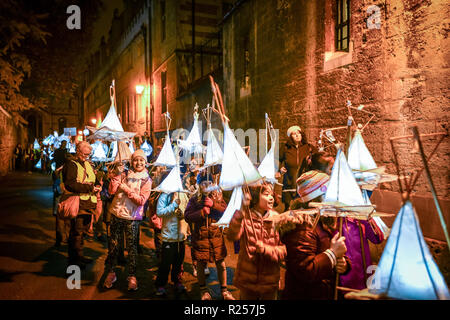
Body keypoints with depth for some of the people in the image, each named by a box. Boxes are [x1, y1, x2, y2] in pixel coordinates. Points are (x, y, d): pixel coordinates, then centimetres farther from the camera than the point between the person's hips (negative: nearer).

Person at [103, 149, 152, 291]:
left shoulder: (146, 180, -1)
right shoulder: (124, 175, 5)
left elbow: (141, 200, -11)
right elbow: (111, 191, -3)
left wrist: (126, 189, -15)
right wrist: (117, 174, -11)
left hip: (132, 217, -2)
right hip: (117, 214, 3)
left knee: (132, 246, 2)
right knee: (113, 244, 9)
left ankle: (132, 276, 13)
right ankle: (110, 273, 24)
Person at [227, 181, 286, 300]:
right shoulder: (245, 217, -10)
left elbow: (283, 250, -6)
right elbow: (232, 236, -29)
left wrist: (265, 249, -23)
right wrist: (242, 211, -38)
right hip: (247, 280, -1)